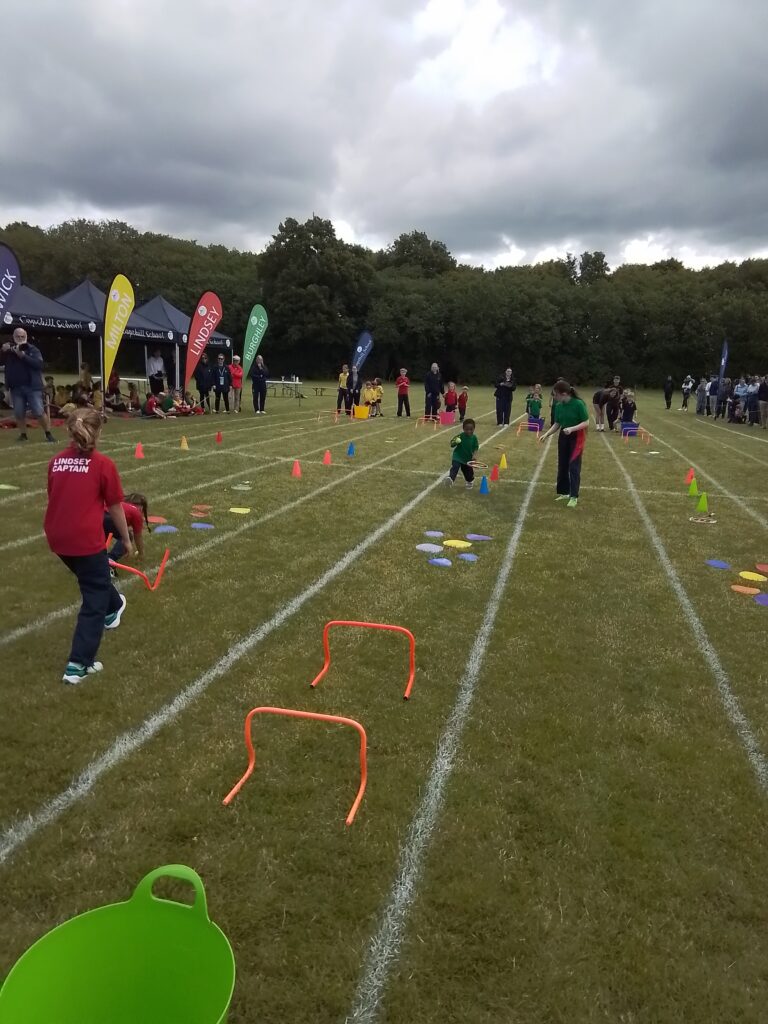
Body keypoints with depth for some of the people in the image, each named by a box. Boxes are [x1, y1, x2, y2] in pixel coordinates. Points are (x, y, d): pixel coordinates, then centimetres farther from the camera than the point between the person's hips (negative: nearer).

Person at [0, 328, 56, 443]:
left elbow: (39, 363, -15)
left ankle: (48, 434, 3)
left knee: (39, 412, -7)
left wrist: (23, 355, -22)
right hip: (16, 387, 3)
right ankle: (23, 434, 19)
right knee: (19, 413, 6)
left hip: (32, 386, -3)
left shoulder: (33, 349, 0)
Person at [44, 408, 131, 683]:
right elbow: (115, 508, -4)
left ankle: (113, 607, 58)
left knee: (94, 580, 32)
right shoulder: (103, 464, -9)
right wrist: (126, 539, 10)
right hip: (86, 539, -6)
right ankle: (78, 665, 3)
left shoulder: (56, 461, 7)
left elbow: (55, 499, 16)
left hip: (57, 538, 6)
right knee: (94, 598, 5)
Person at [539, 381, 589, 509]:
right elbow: (557, 424, 6)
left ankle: (574, 497, -3)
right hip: (563, 437, 6)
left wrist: (572, 428, -29)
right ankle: (564, 492, 23)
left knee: (574, 466, -8)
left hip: (576, 437, -6)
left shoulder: (578, 404, -21)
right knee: (562, 465, 10)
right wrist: (546, 434, -7)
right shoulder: (558, 406, -3)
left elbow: (586, 423, -17)